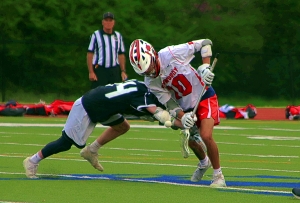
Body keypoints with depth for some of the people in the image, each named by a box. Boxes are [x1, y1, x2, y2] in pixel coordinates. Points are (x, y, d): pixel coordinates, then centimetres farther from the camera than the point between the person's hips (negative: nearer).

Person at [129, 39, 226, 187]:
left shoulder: (171, 54, -27)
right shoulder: (151, 83, -14)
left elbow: (205, 43, -16)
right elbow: (169, 103, -12)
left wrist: (205, 67, -27)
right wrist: (182, 117, -30)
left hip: (204, 97, -6)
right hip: (186, 107, 6)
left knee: (205, 135, -20)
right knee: (189, 139, 15)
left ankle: (218, 176, -4)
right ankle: (204, 163, 49)